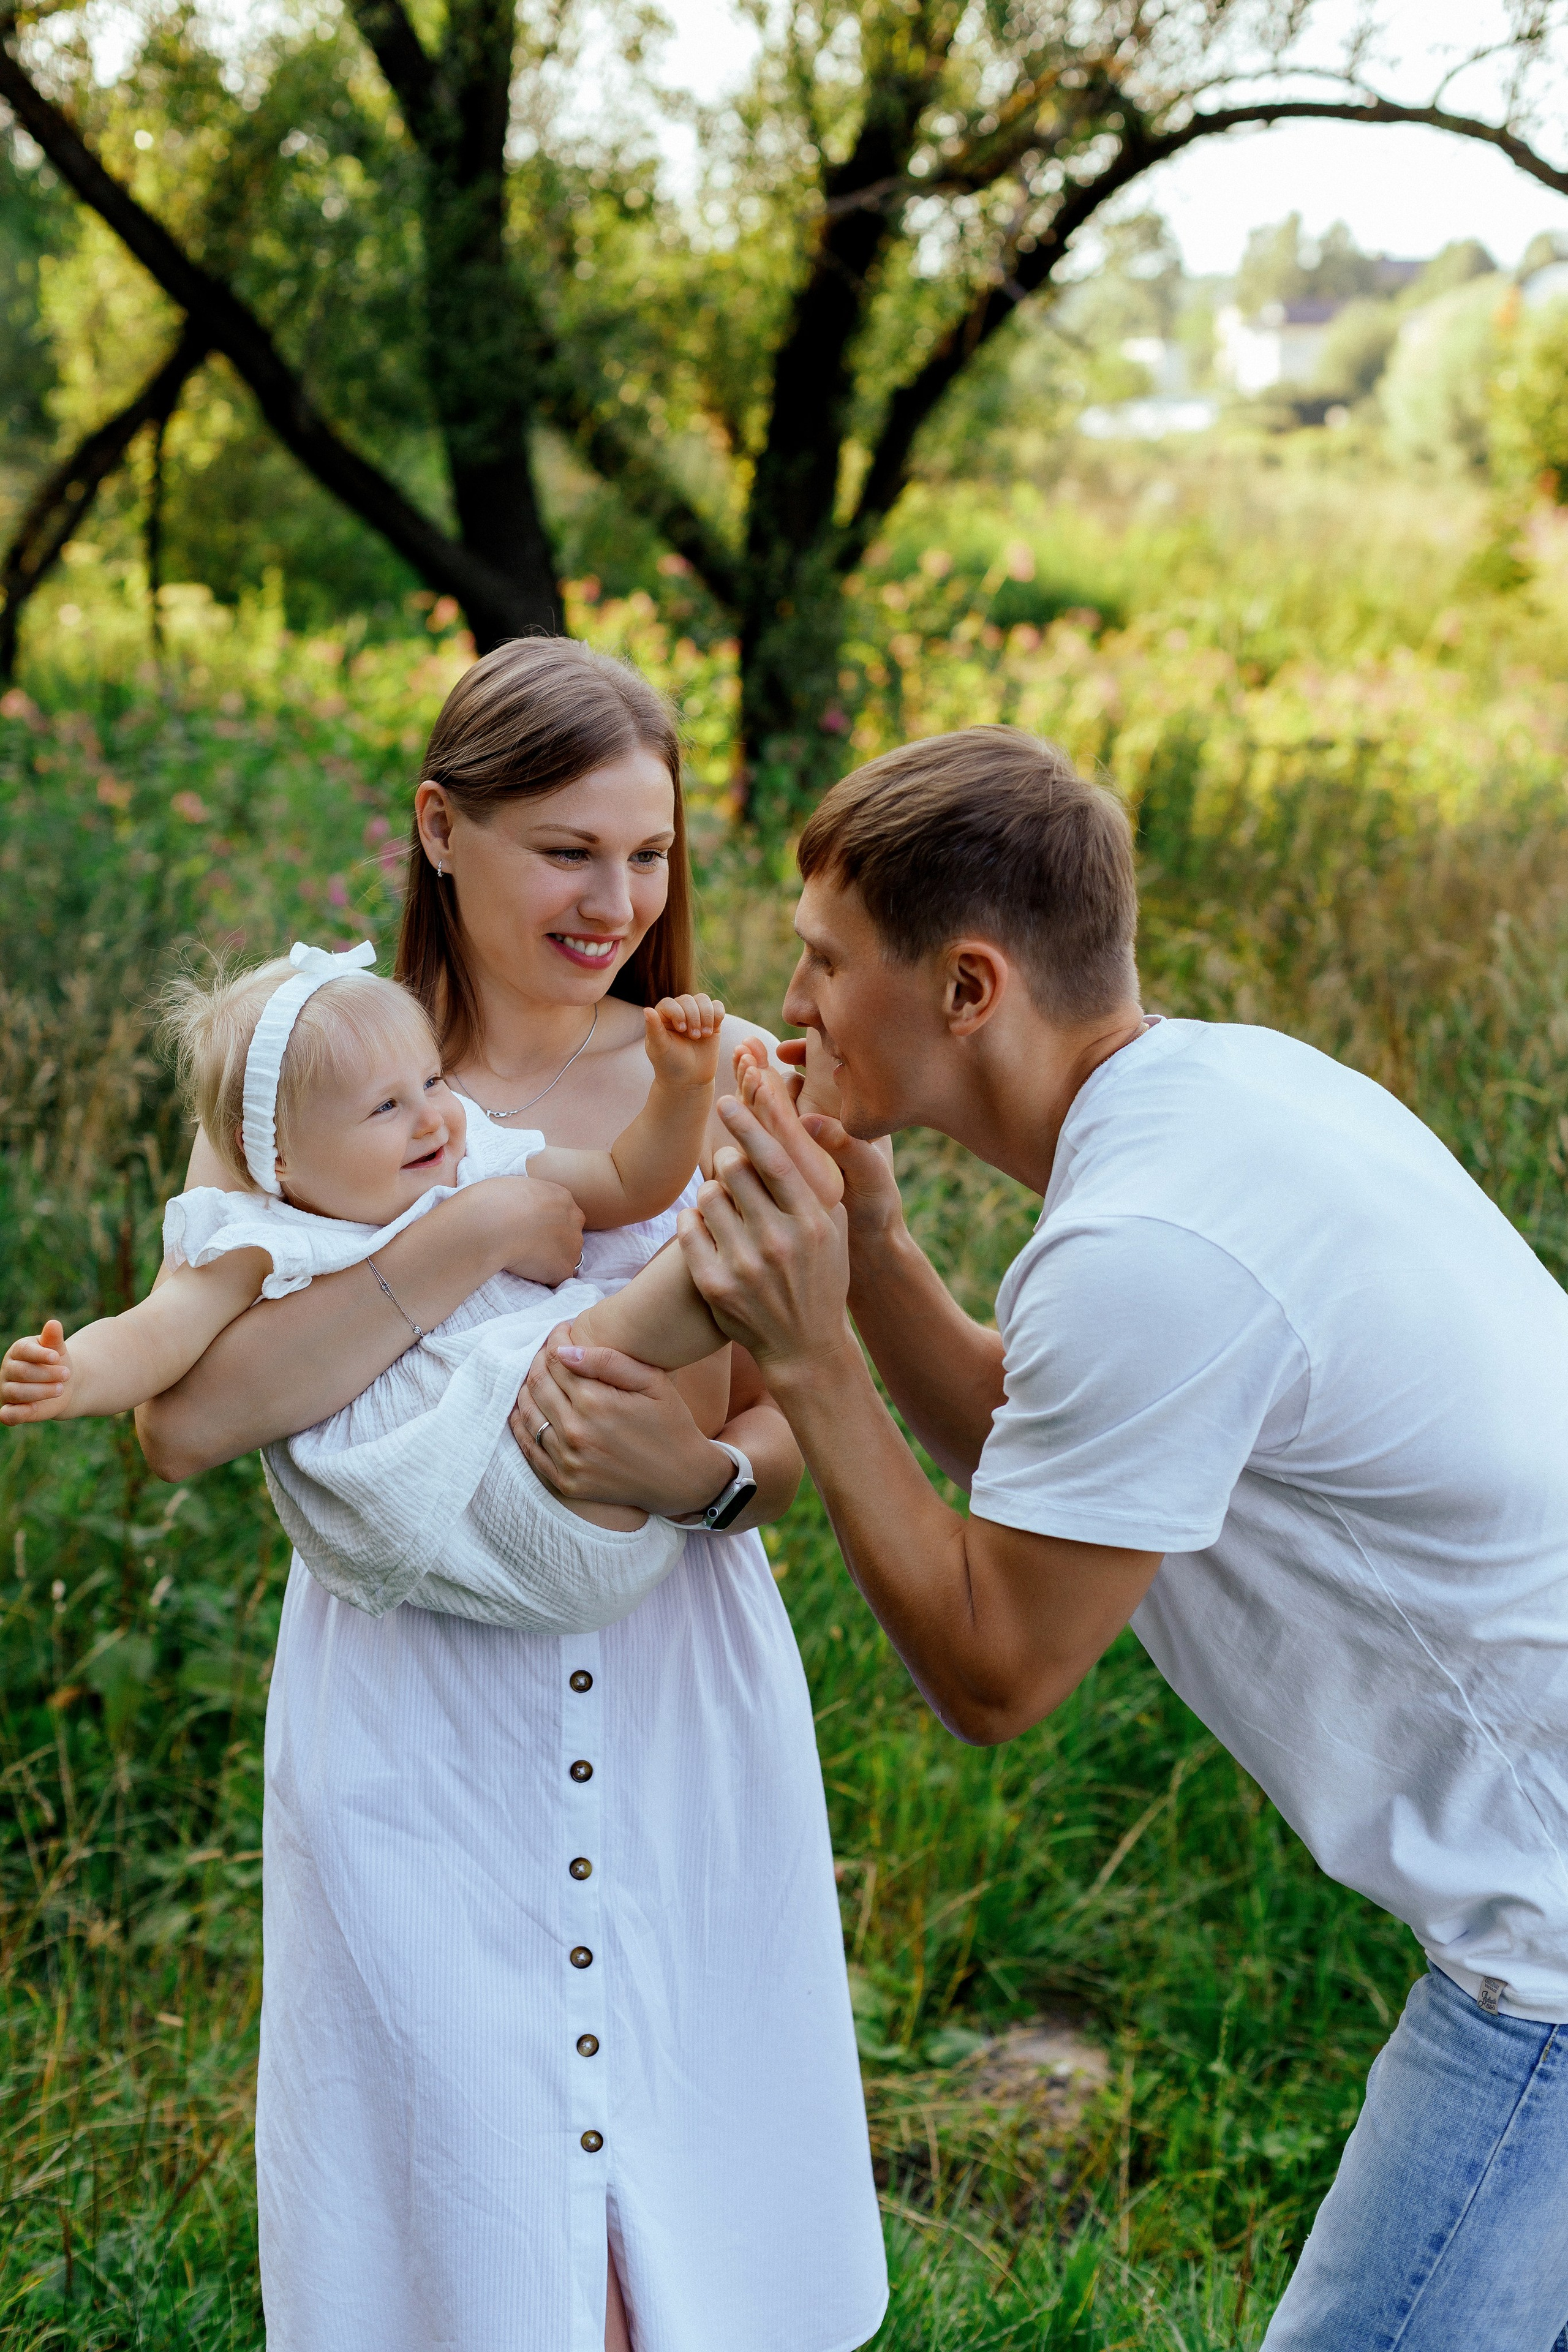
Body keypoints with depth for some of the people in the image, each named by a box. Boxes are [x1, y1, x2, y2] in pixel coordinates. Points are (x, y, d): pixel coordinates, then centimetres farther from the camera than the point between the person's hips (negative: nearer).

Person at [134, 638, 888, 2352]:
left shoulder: (724, 1078, 2)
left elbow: (798, 1421, 1)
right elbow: (184, 1421, -16)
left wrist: (703, 1475, -21)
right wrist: (474, 1235, -22)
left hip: (682, 1726, 2)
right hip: (422, 1743, -2)